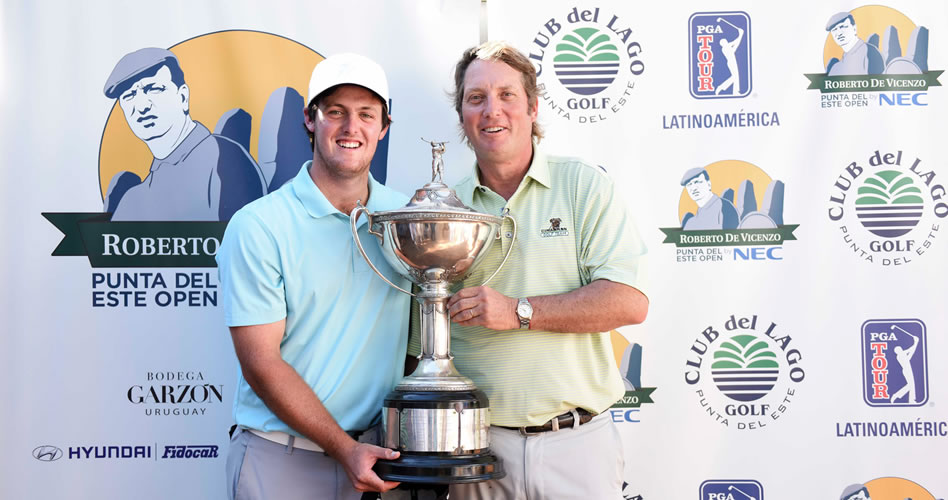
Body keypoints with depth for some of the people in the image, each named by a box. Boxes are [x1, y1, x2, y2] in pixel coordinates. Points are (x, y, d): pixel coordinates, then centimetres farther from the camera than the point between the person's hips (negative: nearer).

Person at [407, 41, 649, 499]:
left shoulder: (583, 186, 1)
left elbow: (629, 302, -11)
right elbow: (420, 341, 11)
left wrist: (520, 312, -17)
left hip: (575, 444, -2)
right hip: (477, 445, 2)